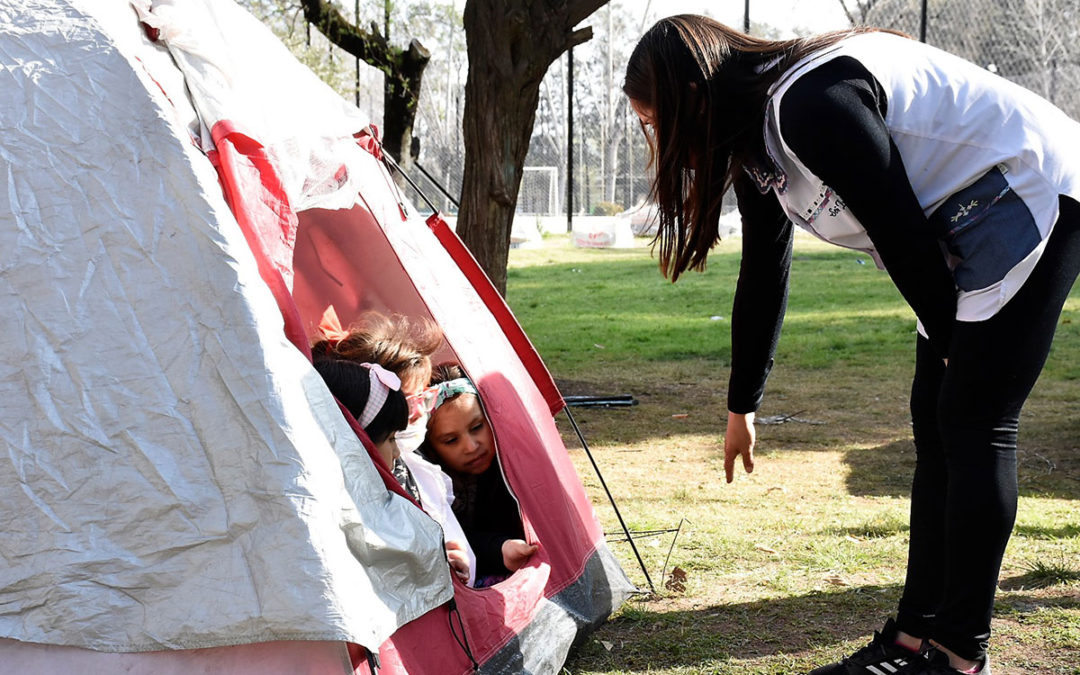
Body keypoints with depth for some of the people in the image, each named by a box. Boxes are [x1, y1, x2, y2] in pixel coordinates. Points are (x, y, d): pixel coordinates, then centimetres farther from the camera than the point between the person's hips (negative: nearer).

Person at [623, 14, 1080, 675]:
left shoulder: (811, 103, -26)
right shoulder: (757, 138, 6)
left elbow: (901, 234, -21)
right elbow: (763, 281, 15)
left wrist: (950, 340, -5)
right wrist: (743, 407, 22)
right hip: (972, 230, 9)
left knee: (974, 423, -10)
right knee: (936, 423, 6)